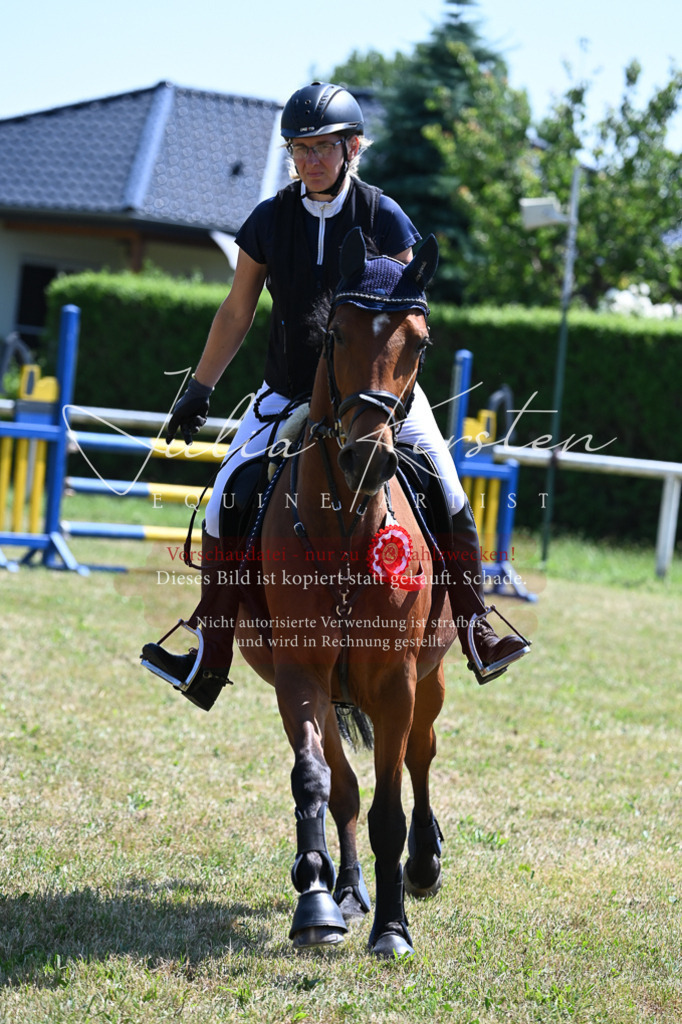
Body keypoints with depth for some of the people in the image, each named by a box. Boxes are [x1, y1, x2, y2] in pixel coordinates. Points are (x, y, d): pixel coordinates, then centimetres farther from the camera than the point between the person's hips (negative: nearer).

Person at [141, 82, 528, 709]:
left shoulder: (384, 218, -6)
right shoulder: (270, 220, -1)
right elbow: (237, 313, 9)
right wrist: (200, 390, 10)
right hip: (289, 393, 1)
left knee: (449, 500, -15)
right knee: (225, 504, -12)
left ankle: (478, 634, 0)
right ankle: (209, 660, -4)